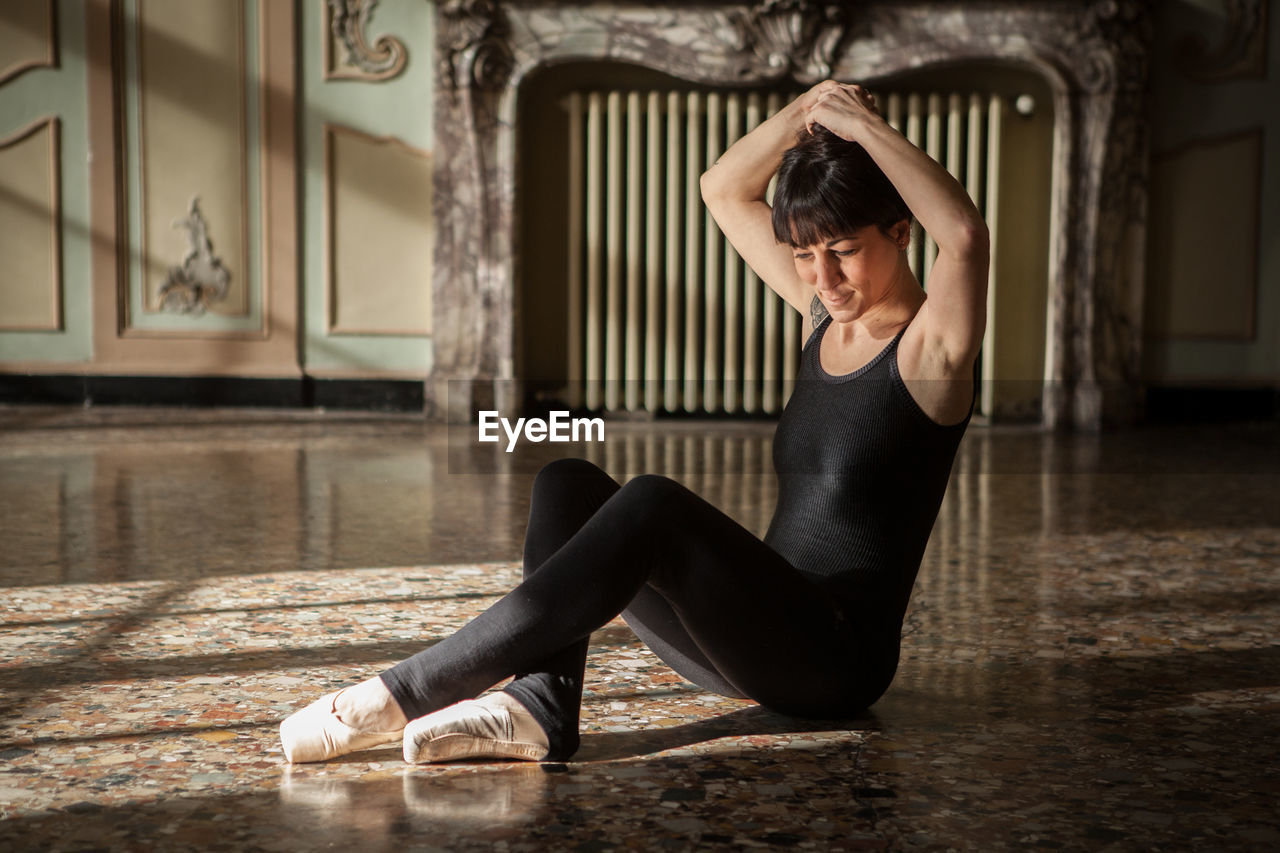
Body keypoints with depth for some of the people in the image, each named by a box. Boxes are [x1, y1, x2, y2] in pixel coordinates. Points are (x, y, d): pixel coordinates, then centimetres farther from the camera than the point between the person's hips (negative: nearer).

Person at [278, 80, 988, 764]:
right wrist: (803, 111, 3)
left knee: (654, 504, -32)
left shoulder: (929, 348, -6)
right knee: (568, 485, -10)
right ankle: (543, 703, -29)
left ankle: (407, 693, -31)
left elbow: (966, 234, -29)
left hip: (839, 657, -7)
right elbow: (723, 190, 18)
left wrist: (862, 123, -19)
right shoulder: (823, 315, 13)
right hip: (763, 633, 7)